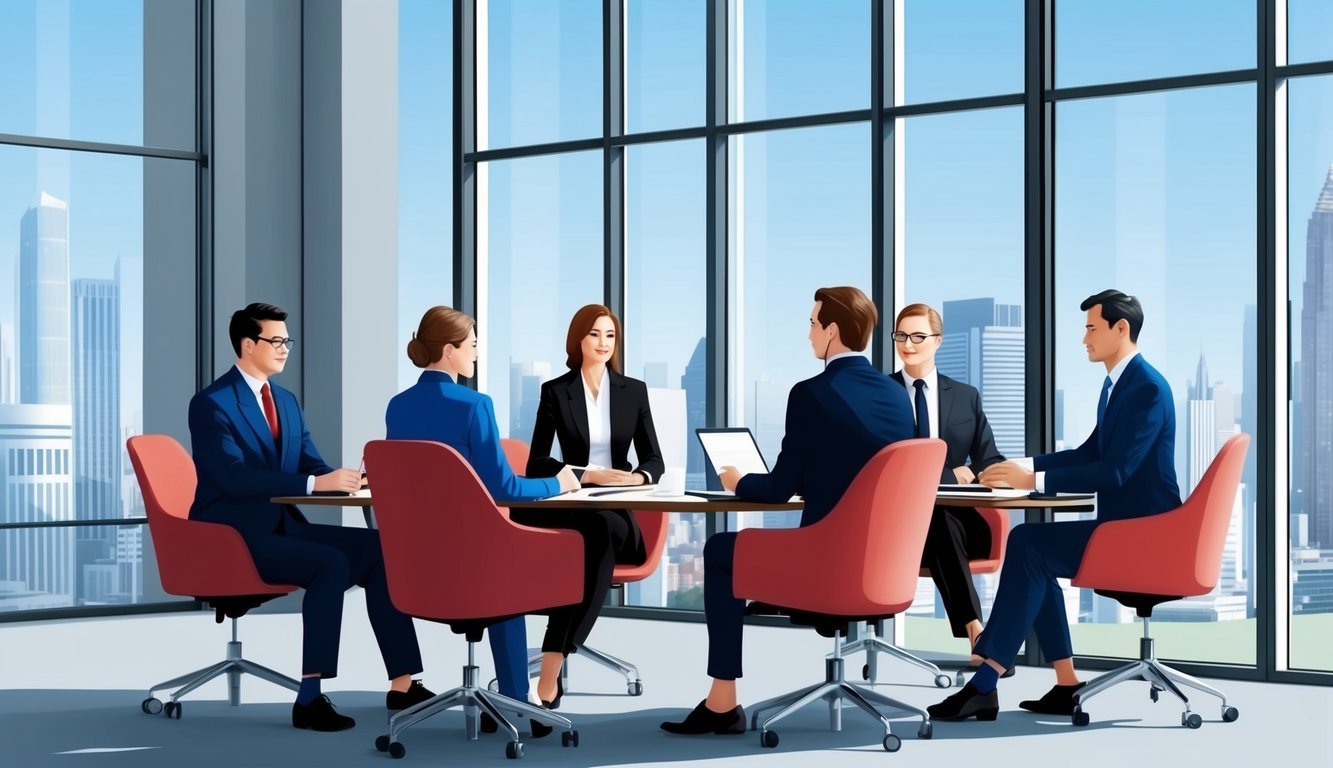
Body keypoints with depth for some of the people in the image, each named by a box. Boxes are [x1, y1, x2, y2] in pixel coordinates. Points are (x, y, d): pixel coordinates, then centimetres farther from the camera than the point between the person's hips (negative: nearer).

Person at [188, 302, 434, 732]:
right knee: (331, 564, -29)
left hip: (283, 526, 8)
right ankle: (310, 698, -25)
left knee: (378, 550, -9)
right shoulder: (211, 404, -11)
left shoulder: (286, 401, 15)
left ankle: (402, 684, -8)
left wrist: (346, 479, -15)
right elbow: (235, 477, -23)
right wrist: (314, 484, -30)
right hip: (234, 536, -8)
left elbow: (311, 464, 9)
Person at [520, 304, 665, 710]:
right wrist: (588, 475, -18)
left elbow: (654, 459, 8)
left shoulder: (634, 391, 10)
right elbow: (537, 464, -3)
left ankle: (551, 667, -39)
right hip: (570, 506, -1)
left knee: (602, 532, -36)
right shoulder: (555, 391, 4)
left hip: (617, 512, 2)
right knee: (604, 531, -37)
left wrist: (637, 477, -16)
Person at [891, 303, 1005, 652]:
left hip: (956, 516, 2)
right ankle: (974, 627, -45)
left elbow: (988, 461, 15)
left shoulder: (967, 397, 16)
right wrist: (947, 474, -16)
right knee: (941, 523, -38)